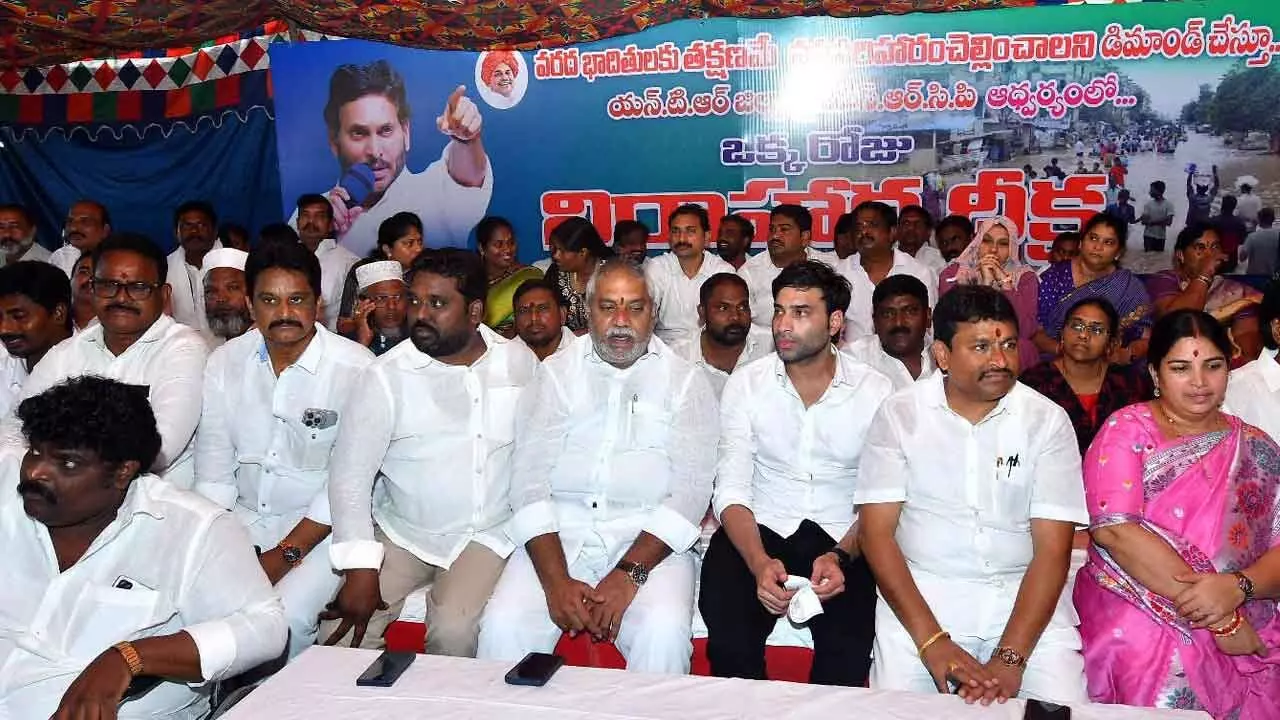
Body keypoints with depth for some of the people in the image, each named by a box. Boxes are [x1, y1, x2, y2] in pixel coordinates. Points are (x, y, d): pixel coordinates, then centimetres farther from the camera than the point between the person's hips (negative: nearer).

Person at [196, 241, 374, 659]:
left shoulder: (357, 370, -13)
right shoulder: (225, 362, 3)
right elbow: (213, 464, 4)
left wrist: (285, 554, -14)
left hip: (317, 526, -4)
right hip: (240, 516, 5)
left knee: (284, 618, -26)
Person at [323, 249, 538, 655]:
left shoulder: (521, 363, -1)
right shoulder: (386, 377, -8)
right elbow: (350, 474, -9)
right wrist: (360, 569, -18)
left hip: (491, 532, 0)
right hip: (403, 532, 0)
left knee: (454, 630, -23)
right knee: (343, 633, -17)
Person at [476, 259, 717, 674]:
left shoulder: (685, 382, 7)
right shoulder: (556, 373, 10)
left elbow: (691, 489, -3)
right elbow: (530, 479, 0)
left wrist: (629, 573, -16)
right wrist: (556, 580, -14)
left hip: (649, 539, -1)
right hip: (558, 531, 1)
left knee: (665, 632, -29)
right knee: (503, 625, -23)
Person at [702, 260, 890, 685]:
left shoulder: (875, 391, 0)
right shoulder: (746, 384, 1)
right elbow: (732, 491, -4)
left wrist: (842, 556, -21)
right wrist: (760, 563, -21)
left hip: (843, 539, 0)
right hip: (759, 528, 1)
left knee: (848, 648, -26)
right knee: (729, 640, -25)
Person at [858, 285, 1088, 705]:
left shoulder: (1048, 421, -1)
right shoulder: (899, 414, -2)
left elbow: (1052, 547, -6)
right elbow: (876, 531, -5)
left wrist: (1010, 657, -18)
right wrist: (931, 640, -16)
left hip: (1024, 594, 1)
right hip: (920, 592, 0)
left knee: (1062, 706, -19)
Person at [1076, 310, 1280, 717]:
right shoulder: (1127, 430, 1)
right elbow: (1114, 529, -13)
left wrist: (1237, 587, -17)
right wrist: (1218, 618, -14)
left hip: (1245, 633, 3)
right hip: (1137, 614, -3)